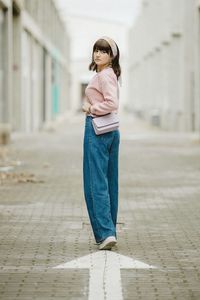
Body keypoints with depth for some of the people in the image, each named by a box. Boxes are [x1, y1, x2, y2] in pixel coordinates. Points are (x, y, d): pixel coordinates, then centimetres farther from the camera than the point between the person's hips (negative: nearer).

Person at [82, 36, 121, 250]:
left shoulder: (104, 75, -13)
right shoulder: (108, 74, 16)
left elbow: (112, 103, -25)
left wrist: (91, 109, -12)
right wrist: (91, 107, 9)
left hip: (97, 130, -10)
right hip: (110, 130, 10)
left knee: (96, 182, -9)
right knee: (109, 182, 11)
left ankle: (106, 232, -14)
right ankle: (109, 232, 16)